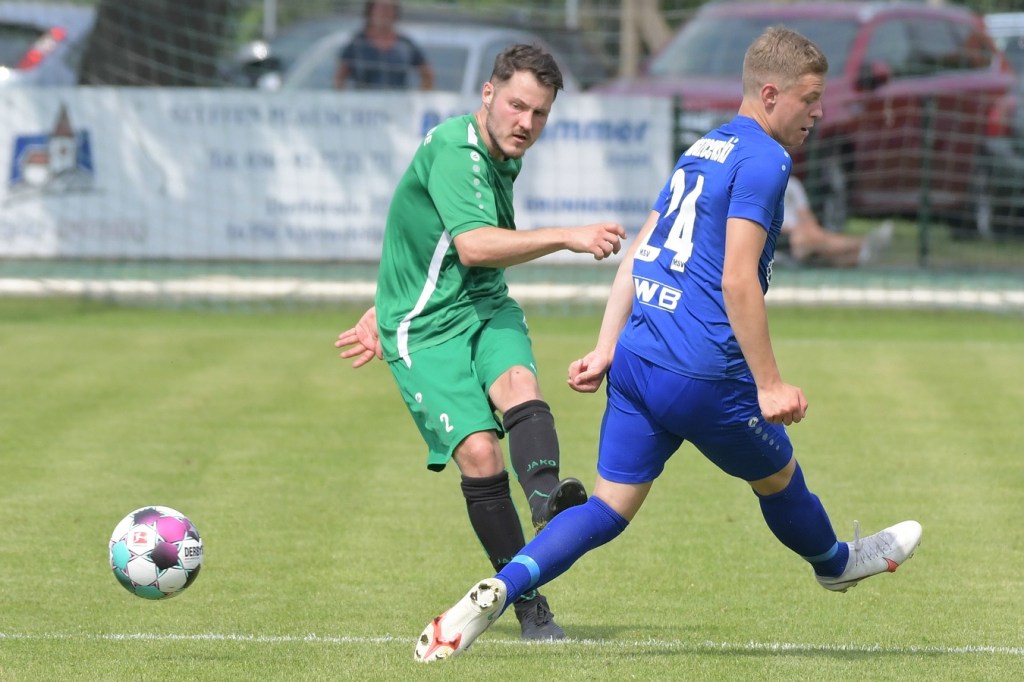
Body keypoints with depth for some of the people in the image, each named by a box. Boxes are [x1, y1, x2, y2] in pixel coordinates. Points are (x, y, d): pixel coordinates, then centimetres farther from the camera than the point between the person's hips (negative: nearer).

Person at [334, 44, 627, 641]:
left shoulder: (503, 160, 13)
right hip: (423, 330, -6)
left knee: (518, 384, -28)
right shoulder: (454, 150, -16)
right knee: (479, 454, -20)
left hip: (484, 307, 6)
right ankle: (529, 604, -11)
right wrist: (568, 238, -36)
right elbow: (471, 246, -31)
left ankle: (546, 495, -57)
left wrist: (383, 313, 29)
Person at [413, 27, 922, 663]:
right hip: (705, 374, -7)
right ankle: (836, 562, 45)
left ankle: (497, 591, -13)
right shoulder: (764, 159, -11)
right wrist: (769, 385, -16)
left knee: (610, 509, 5)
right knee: (778, 478, 20)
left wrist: (606, 349, 17)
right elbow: (737, 279, -18)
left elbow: (638, 252, 17)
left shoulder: (703, 150, 17)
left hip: (637, 360, 7)